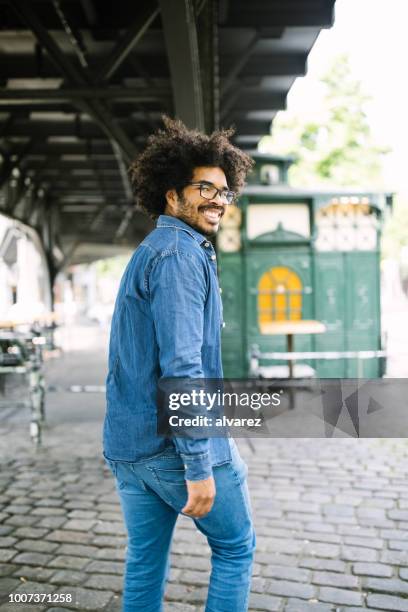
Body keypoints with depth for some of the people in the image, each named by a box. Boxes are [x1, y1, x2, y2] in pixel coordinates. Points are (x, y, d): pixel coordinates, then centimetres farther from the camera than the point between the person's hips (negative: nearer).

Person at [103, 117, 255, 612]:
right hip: (176, 445, -8)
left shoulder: (147, 252, 16)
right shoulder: (181, 255, -15)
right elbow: (182, 364, -24)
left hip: (128, 444, 9)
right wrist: (199, 464, -23)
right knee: (235, 548, 11)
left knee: (144, 562, 16)